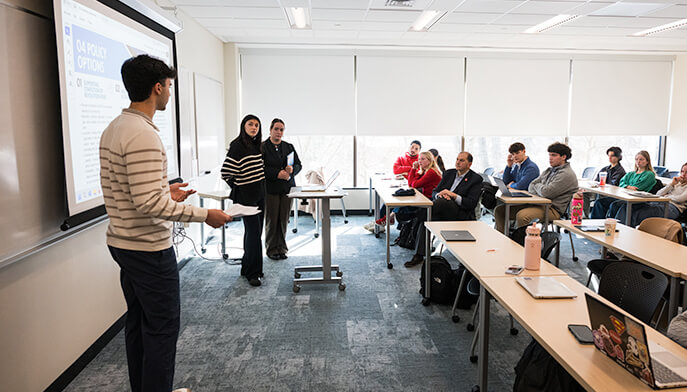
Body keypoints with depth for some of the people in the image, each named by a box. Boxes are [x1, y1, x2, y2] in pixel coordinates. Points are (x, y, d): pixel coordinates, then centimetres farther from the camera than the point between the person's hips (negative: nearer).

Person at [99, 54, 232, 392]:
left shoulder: (113, 129, 10)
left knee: (138, 322, 20)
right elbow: (148, 203, -26)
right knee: (162, 327, 3)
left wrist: (163, 191, 17)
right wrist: (204, 215, -20)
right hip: (149, 249, -10)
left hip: (122, 243, 10)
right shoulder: (143, 135, -22)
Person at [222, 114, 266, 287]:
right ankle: (252, 273, 3)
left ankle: (247, 267, 26)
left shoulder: (256, 145, 11)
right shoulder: (238, 146, -14)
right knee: (254, 232, -7)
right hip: (246, 196, -8)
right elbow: (225, 173, -16)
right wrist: (238, 188, -5)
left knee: (254, 232, 14)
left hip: (259, 193, 8)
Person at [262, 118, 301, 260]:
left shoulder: (289, 147, 14)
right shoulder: (262, 147, -1)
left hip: (287, 188, 4)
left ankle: (281, 248, 17)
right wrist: (277, 173, -18)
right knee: (271, 220, 0)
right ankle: (271, 249, 13)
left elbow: (299, 165, 13)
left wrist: (292, 169, -9)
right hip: (270, 189, -4)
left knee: (284, 219, 5)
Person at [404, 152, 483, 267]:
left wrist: (453, 195, -19)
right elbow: (434, 192, 14)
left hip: (460, 214, -4)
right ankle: (419, 255, -27)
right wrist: (440, 194, -11)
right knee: (427, 219, -28)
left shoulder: (476, 179, 1)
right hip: (443, 210, 5)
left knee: (443, 201, -35)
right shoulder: (449, 173, 18)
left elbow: (472, 204, -9)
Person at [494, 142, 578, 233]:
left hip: (552, 209, -9)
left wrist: (537, 185, 2)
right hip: (537, 203, 9)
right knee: (500, 209, -3)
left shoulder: (567, 174, -11)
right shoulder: (548, 171, 19)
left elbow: (546, 192, -21)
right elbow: (531, 185, 15)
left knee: (521, 216, -38)